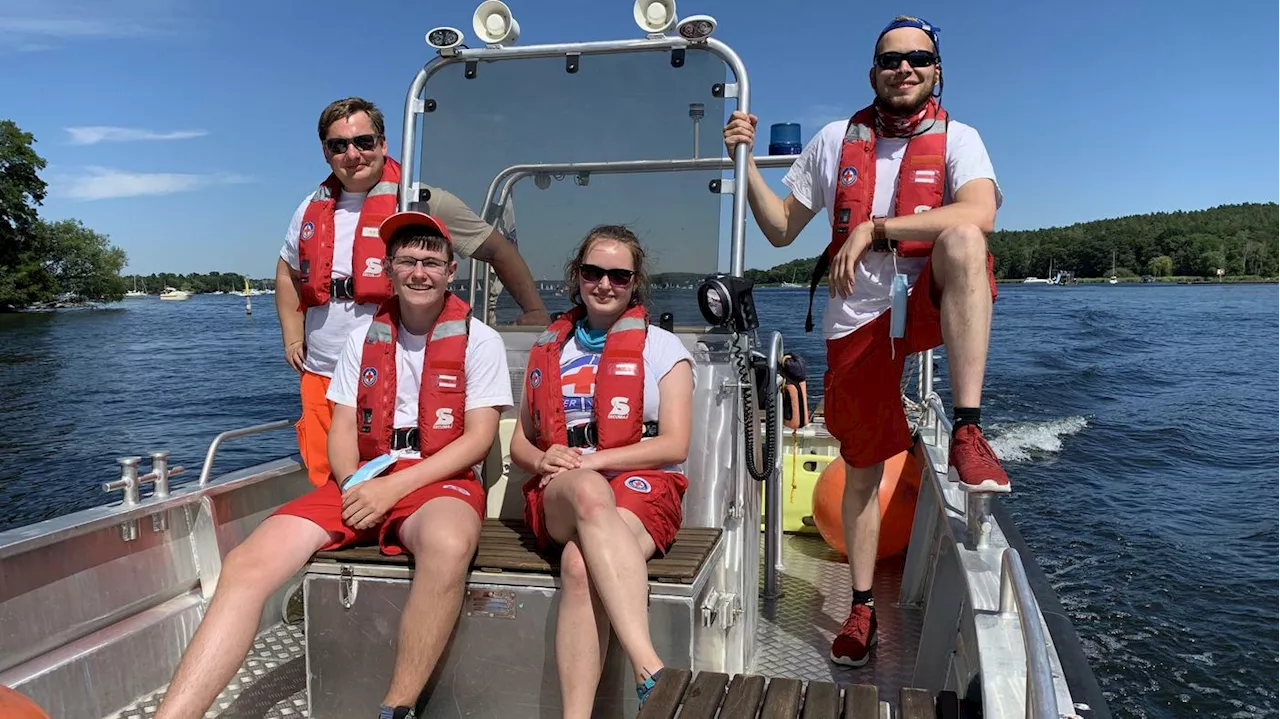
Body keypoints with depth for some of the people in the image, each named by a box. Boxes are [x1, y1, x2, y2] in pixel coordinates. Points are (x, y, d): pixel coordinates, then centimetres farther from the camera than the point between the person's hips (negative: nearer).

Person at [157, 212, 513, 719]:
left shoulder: (478, 340, 0)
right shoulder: (363, 339, 13)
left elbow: (479, 438, -7)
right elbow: (342, 429, 10)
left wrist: (395, 486, -16)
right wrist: (352, 484, -12)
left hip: (440, 481, -4)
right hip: (363, 484, 4)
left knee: (448, 544, -40)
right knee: (247, 565, -17)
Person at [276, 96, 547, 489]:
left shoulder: (422, 202, -5)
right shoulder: (313, 208, 12)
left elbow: (499, 251, -1)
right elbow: (288, 270, 29)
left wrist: (535, 311, -8)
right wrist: (292, 336, 18)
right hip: (319, 378, 6)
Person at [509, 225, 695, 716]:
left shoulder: (662, 348, 11)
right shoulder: (549, 349, 21)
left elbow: (674, 446, -1)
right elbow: (520, 444, 21)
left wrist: (592, 459, -11)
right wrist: (544, 460, -5)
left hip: (642, 487, -1)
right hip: (560, 496, 2)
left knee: (580, 563, -37)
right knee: (590, 492, -39)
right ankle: (651, 669, -48)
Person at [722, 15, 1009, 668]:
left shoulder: (957, 139, 0)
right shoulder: (836, 141, 8)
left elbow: (980, 214, -22)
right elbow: (781, 229, 10)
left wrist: (874, 227, -26)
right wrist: (745, 162, -1)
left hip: (929, 302, -2)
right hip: (857, 316, 2)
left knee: (962, 238, -34)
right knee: (861, 466, 6)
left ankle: (968, 433, -34)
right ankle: (862, 606, 23)